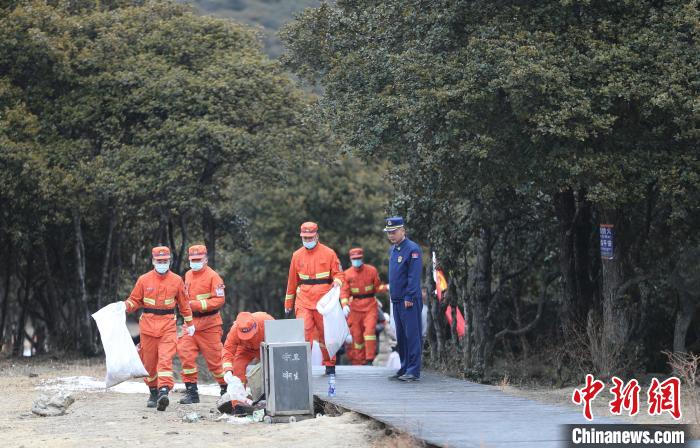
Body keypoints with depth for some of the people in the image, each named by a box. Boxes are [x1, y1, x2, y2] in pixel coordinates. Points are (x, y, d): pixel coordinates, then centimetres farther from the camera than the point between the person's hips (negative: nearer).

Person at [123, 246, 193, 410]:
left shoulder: (176, 280, 5)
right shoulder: (144, 280, 3)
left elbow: (183, 303, 15)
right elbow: (134, 300, 8)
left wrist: (189, 323, 19)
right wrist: (124, 306, -13)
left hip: (168, 325, -1)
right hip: (148, 325, 1)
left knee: (165, 359, -17)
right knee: (149, 361, 8)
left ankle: (164, 392, -28)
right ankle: (153, 393, 24)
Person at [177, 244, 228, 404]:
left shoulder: (212, 276, -11)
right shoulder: (188, 275, 12)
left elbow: (220, 300, -16)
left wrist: (198, 305, -22)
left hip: (209, 324, -6)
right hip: (191, 322, 6)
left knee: (214, 358, 1)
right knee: (186, 354, -6)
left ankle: (227, 387, 20)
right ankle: (191, 391, -1)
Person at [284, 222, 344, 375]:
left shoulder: (328, 253, 2)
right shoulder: (297, 255, 10)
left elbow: (338, 273, 4)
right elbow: (292, 282, 15)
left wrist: (337, 281, -21)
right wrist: (288, 305, 16)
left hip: (323, 301, -1)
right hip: (303, 301, 1)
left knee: (325, 333, 6)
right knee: (303, 332, -11)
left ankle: (329, 364, 20)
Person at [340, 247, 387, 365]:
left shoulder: (371, 270, 0)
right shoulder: (347, 274, 0)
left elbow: (377, 287, 6)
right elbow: (344, 291, -4)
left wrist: (386, 287, -14)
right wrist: (344, 305, -20)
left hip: (370, 305, -1)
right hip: (355, 306, 1)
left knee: (370, 329, -16)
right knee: (357, 334, 5)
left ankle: (369, 359, -14)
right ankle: (359, 360, 18)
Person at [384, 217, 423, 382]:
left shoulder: (412, 249, -11)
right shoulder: (392, 250, 15)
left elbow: (414, 276, -15)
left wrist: (409, 297, -18)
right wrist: (394, 296, 16)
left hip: (410, 301, -9)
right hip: (396, 300, 9)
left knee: (412, 335, -7)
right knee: (401, 337, 12)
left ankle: (413, 371, -6)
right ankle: (404, 369, 18)